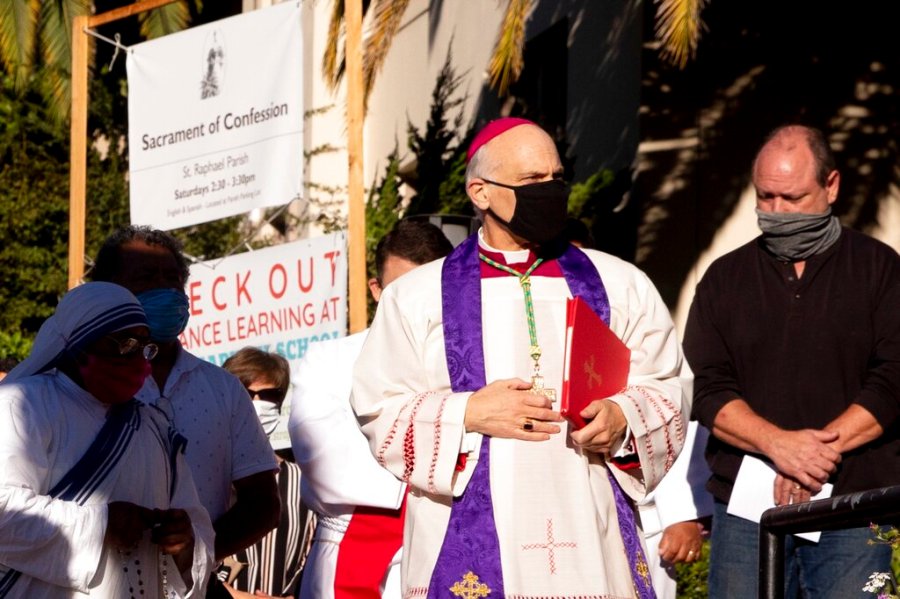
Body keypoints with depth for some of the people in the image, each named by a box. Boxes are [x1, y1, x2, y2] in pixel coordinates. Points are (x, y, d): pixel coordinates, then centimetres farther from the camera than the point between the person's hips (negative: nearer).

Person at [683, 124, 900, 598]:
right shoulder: (725, 279, 14)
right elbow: (707, 390, 4)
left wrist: (821, 448, -14)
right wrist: (777, 443, -14)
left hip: (855, 509, -2)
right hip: (745, 509, 2)